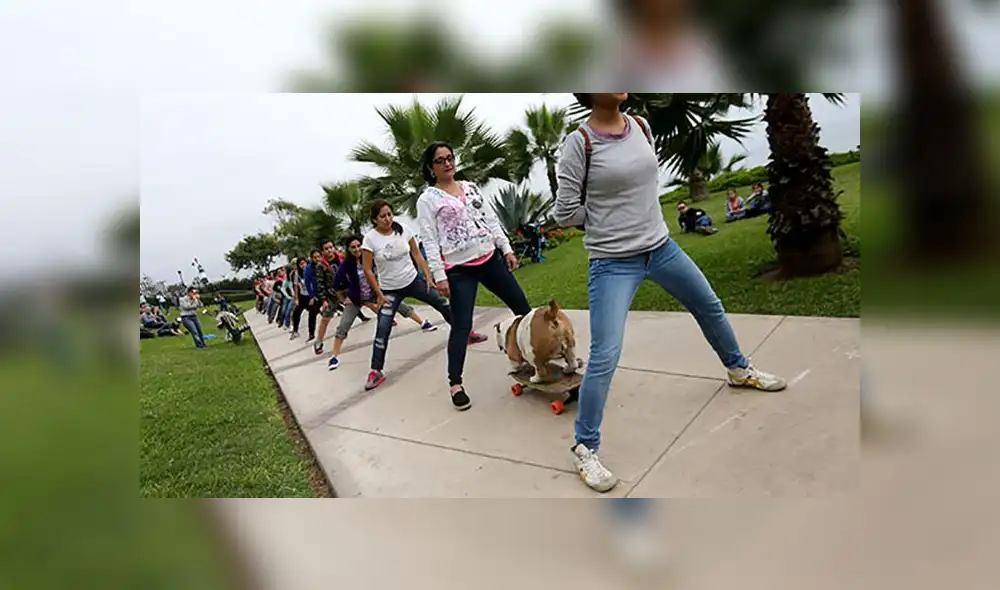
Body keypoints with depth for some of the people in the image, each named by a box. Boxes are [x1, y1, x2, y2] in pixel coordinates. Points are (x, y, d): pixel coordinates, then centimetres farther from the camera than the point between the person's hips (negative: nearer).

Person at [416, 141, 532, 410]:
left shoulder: (471, 187, 12)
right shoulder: (427, 199, -2)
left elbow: (491, 221, 14)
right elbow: (429, 241, -7)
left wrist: (507, 249, 8)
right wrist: (439, 276, -13)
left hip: (490, 259, 5)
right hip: (459, 270, -5)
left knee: (522, 306, 11)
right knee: (461, 326, -4)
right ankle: (455, 384, 7)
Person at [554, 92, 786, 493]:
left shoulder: (641, 125, 3)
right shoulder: (578, 144, -15)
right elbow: (565, 213, -13)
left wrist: (625, 209, 6)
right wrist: (605, 215, -2)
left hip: (661, 247, 7)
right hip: (612, 263, -6)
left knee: (710, 306, 23)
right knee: (605, 358, -10)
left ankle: (739, 369, 53)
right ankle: (584, 449, 8)